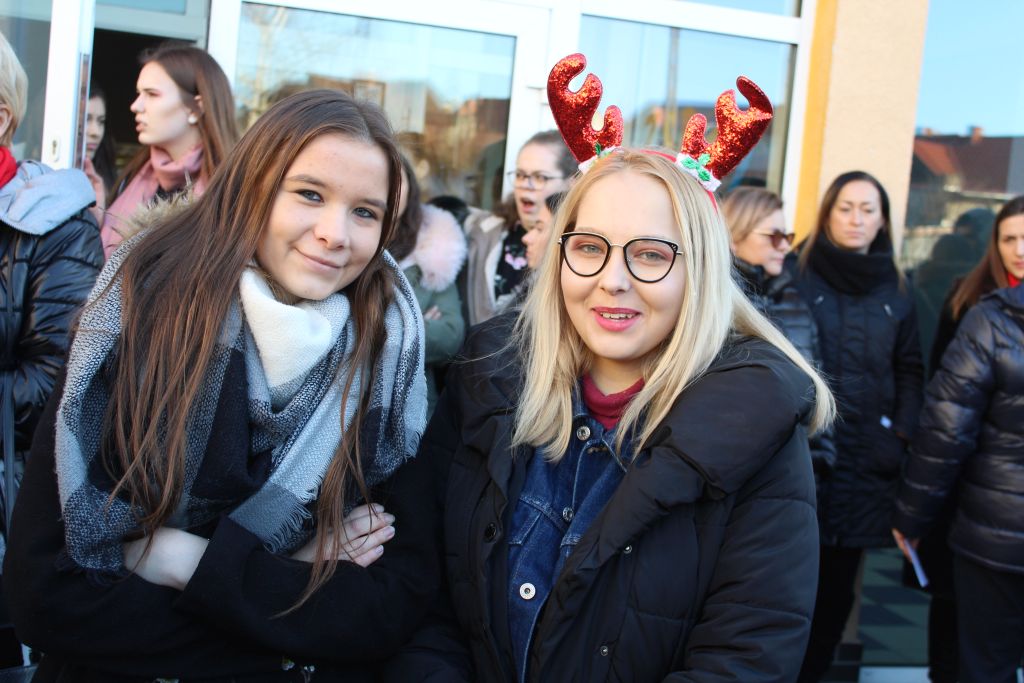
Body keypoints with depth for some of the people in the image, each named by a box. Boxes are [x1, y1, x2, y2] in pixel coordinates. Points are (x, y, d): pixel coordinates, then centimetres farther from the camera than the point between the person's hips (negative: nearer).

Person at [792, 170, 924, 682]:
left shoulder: (895, 291, 11)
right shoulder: (796, 275, -1)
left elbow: (909, 369, 15)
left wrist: (903, 433, 3)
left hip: (864, 462, 4)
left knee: (837, 584, 11)